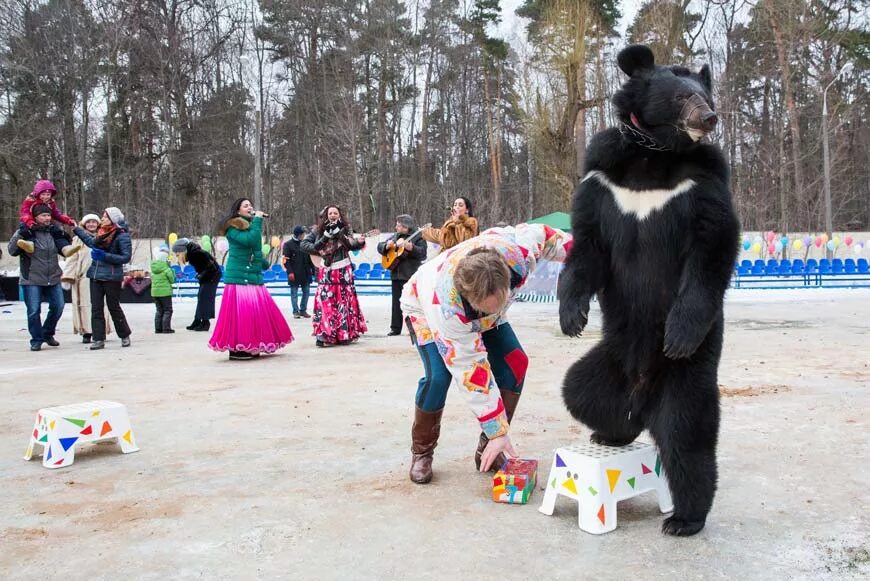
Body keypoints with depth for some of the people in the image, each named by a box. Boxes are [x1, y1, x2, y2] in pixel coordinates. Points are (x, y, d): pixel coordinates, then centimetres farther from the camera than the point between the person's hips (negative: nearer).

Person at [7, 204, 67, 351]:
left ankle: (48, 334, 28)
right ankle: (36, 340, 10)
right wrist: (20, 235, -24)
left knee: (58, 306, 7)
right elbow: (12, 251, -12)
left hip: (53, 279, 5)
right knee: (34, 311, -3)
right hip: (32, 280, -5)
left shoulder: (53, 231, 8)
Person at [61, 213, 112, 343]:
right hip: (83, 277, -1)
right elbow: (72, 258, 4)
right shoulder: (78, 239, 6)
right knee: (85, 304, 0)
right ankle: (86, 332, 5)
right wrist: (68, 276, -4)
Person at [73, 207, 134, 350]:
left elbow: (126, 257, -15)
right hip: (95, 275, 7)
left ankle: (125, 336, 20)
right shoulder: (101, 234, 12)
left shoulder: (122, 236, -10)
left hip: (111, 276, -7)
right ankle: (98, 339, 7)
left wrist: (105, 256, -20)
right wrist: (76, 229, 29)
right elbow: (91, 241, 26)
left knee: (114, 307, 3)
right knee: (96, 308, 3)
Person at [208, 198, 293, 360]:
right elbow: (249, 240, -22)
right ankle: (236, 349, -3)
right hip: (238, 277, -8)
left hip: (254, 277, 8)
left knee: (258, 311, 5)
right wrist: (257, 220, -14)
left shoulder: (251, 226, 19)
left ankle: (252, 347, 13)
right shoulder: (233, 227, -6)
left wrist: (264, 263, 23)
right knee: (239, 312, -9)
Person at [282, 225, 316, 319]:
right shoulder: (288, 244, -5)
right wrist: (290, 272, -18)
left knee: (306, 292, 8)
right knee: (294, 293, 2)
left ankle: (303, 310, 18)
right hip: (294, 274, -5)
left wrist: (313, 269, 11)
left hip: (306, 273, 5)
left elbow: (310, 258, 15)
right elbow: (286, 259, -10)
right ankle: (295, 311, 8)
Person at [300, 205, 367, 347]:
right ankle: (324, 335, -7)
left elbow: (351, 245, 0)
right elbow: (303, 243, 2)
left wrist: (359, 242, -19)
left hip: (343, 271, 2)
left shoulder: (345, 229, 5)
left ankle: (343, 334, 16)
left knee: (344, 301, 5)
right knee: (326, 302, -7)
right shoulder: (318, 230, 2)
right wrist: (317, 250, -11)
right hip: (326, 272, -1)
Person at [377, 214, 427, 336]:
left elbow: (423, 253, -14)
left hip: (411, 274, -6)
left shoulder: (417, 237, -3)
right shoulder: (395, 237, 17)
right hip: (396, 274, 7)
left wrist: (411, 248, -29)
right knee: (396, 302, 9)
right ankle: (395, 328, 15)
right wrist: (387, 246, -4)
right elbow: (380, 246, 18)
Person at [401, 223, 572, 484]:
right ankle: (421, 452, -3)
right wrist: (498, 432, -35)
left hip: (478, 314, 5)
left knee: (515, 364, -15)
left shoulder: (517, 251, -40)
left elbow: (543, 235, -15)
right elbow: (470, 370, -40)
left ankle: (488, 449, 0)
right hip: (425, 308, -4)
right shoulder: (446, 309, -47)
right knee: (438, 376, -28)